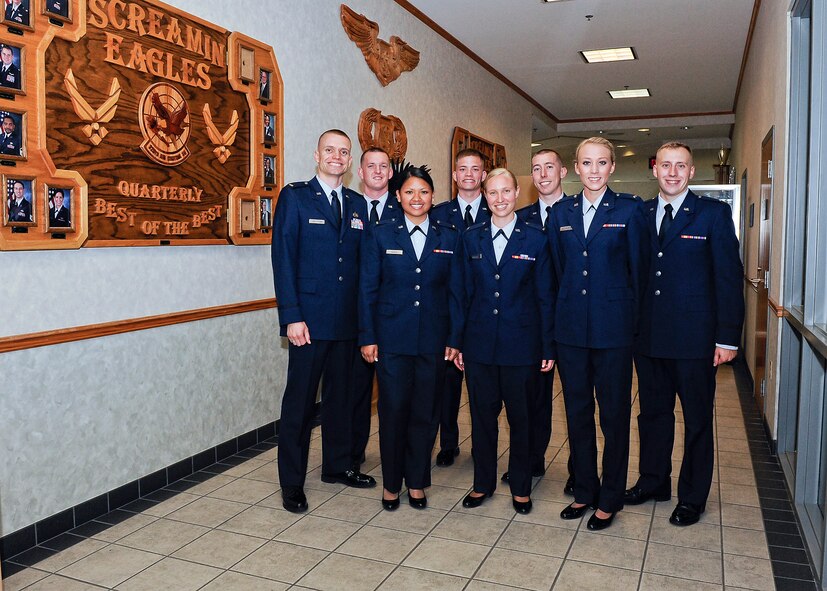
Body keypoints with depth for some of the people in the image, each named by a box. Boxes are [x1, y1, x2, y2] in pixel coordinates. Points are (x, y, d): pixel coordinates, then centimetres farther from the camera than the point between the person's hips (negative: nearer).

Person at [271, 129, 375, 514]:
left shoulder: (357, 204, 12)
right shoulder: (294, 197, -2)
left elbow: (362, 261, 11)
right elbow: (283, 260, -8)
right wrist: (291, 317, -15)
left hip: (348, 319, 5)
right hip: (310, 319, -5)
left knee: (340, 395, 16)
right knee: (300, 400, 3)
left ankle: (337, 465, 33)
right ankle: (292, 483, 16)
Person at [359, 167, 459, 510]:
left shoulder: (449, 238, 5)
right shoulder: (381, 235, 1)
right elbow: (367, 289, 0)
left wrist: (455, 338, 1)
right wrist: (367, 337, -4)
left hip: (433, 340, 2)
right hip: (392, 337, -1)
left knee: (426, 413, 9)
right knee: (393, 411, 4)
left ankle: (417, 481, 26)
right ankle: (392, 483, 23)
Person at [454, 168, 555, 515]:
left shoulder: (535, 239, -1)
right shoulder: (471, 238, 5)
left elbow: (545, 297, 0)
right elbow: (461, 293, 6)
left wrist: (548, 347, -3)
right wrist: (457, 342, 2)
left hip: (521, 344, -2)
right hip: (479, 343, 2)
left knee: (521, 418, 10)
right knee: (482, 416, 11)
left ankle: (520, 487, 27)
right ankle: (483, 483, 28)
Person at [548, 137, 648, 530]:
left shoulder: (629, 209, -2)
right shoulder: (562, 212, 8)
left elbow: (638, 269, -1)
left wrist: (634, 319, 0)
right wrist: (566, 310, 11)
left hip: (613, 326, -4)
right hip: (571, 326, 4)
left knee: (614, 414, 7)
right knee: (577, 411, 12)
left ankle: (609, 499, 22)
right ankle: (583, 491, 29)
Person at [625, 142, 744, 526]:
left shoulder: (714, 213, -3)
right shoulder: (640, 215, 8)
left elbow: (729, 276, -6)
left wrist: (728, 337, -10)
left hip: (694, 337, -3)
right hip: (649, 336, 4)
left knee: (697, 419, 9)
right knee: (653, 412, 16)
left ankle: (692, 498, 25)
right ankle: (653, 482, 34)